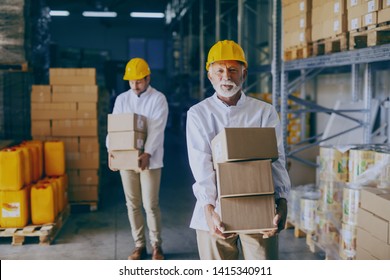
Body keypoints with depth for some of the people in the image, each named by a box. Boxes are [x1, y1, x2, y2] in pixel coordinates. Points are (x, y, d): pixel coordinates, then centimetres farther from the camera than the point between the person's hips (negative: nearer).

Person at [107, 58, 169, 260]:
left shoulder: (158, 99, -5)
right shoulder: (121, 99, 8)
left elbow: (157, 129, -15)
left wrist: (147, 154, -28)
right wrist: (111, 150, -15)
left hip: (149, 159, -4)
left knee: (151, 205, -1)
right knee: (132, 204, 9)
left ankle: (156, 245, 16)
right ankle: (139, 245, 21)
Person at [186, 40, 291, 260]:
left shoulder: (265, 112, 6)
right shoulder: (198, 114, 4)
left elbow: (276, 160, -3)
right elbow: (202, 165, -8)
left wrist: (281, 203, -20)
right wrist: (209, 209, -22)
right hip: (215, 212, 0)